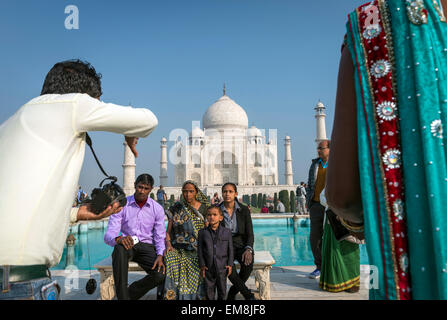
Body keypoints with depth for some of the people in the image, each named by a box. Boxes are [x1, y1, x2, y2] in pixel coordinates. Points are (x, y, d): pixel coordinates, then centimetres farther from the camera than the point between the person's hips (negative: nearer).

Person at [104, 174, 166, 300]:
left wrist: (160, 255, -18)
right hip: (128, 245, -1)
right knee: (120, 248, -38)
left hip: (147, 246, 1)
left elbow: (160, 237, 2)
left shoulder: (157, 209, 2)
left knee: (160, 275, -26)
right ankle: (122, 296, -27)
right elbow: (109, 235, -10)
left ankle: (130, 294, -1)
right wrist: (118, 238, -35)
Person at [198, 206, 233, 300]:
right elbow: (200, 250, 1)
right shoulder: (202, 232, -2)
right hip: (208, 268, 0)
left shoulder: (227, 232, -2)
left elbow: (230, 249, 2)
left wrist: (230, 264, -1)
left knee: (222, 290, 13)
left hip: (222, 267, 0)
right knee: (209, 290, 11)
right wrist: (202, 265, -3)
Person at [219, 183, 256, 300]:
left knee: (248, 264, -32)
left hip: (241, 245, 1)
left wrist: (248, 249, -25)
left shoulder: (244, 210, -3)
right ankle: (249, 296, -19)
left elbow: (250, 233, -5)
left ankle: (232, 293, -8)